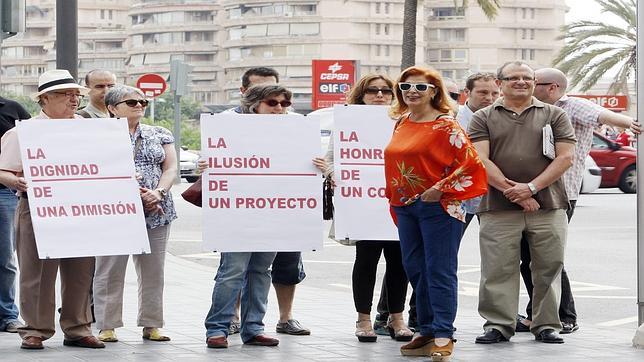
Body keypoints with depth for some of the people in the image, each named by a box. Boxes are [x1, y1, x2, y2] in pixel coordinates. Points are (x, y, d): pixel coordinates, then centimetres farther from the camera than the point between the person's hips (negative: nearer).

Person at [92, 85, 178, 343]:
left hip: (156, 212, 4)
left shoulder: (160, 135, 15)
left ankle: (151, 325, 12)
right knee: (110, 270, -3)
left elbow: (170, 168, 9)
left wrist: (158, 192, -11)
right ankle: (107, 326, 2)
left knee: (153, 270, 5)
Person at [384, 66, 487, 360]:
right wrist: (393, 197, 13)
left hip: (438, 206, -8)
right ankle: (427, 332, 17)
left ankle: (443, 336, -4)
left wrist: (440, 189, -17)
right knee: (414, 269, 9)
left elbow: (469, 162, -13)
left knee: (440, 271, -6)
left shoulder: (445, 126, -8)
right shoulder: (401, 124, 13)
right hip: (405, 207, 8)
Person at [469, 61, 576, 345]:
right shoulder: (483, 118, 10)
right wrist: (511, 191, -11)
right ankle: (498, 325, 5)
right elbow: (481, 160, -1)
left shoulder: (554, 115, 12)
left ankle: (546, 325, 11)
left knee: (548, 268, 2)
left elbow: (565, 157, 3)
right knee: (498, 270, -2)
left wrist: (531, 187, -9)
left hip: (548, 206, 1)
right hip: (497, 208, -1)